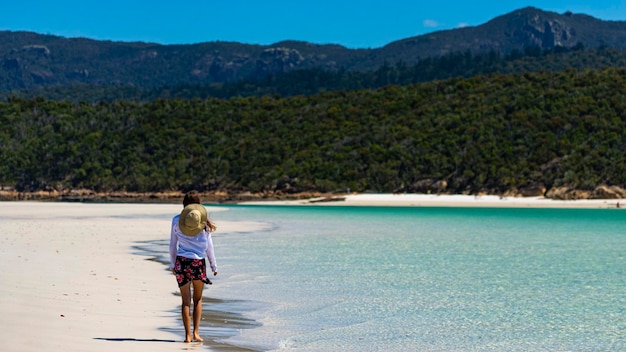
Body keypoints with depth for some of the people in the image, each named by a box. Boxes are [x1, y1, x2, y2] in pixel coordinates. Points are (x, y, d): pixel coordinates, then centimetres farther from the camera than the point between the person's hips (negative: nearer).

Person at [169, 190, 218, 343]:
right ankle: (196, 332, 6)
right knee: (198, 299, 15)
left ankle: (188, 335, 3)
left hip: (181, 261, 0)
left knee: (186, 300, 6)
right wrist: (214, 265, 11)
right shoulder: (204, 221, 0)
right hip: (199, 262, 0)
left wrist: (172, 264, 15)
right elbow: (209, 246, 3)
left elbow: (173, 245, 5)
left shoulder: (176, 220, 1)